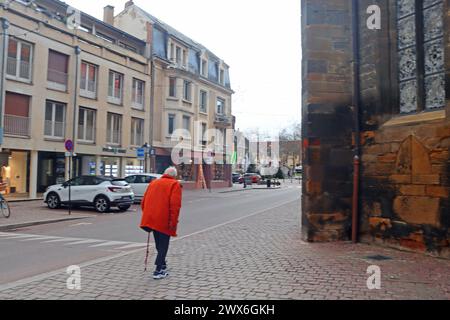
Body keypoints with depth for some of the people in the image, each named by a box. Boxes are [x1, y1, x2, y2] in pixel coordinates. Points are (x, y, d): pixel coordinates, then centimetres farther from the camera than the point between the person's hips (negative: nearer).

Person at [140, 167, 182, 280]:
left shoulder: (153, 183, 18)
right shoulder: (175, 184, -2)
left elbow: (144, 202, 17)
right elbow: (175, 204, -15)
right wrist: (173, 221, -14)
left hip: (151, 219, 6)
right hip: (164, 221, -6)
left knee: (159, 245, 21)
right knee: (163, 246, 3)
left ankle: (162, 265, 32)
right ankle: (158, 271, 1)